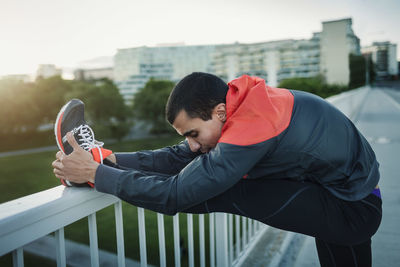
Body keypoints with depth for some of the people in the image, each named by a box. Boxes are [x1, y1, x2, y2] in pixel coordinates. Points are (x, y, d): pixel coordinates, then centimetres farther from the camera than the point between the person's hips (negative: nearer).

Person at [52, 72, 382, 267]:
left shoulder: (251, 128, -33)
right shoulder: (241, 104, -5)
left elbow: (174, 193, -30)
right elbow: (180, 158, -5)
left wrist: (95, 174, -22)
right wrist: (111, 159, -11)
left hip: (352, 208, -8)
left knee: (223, 193, -22)